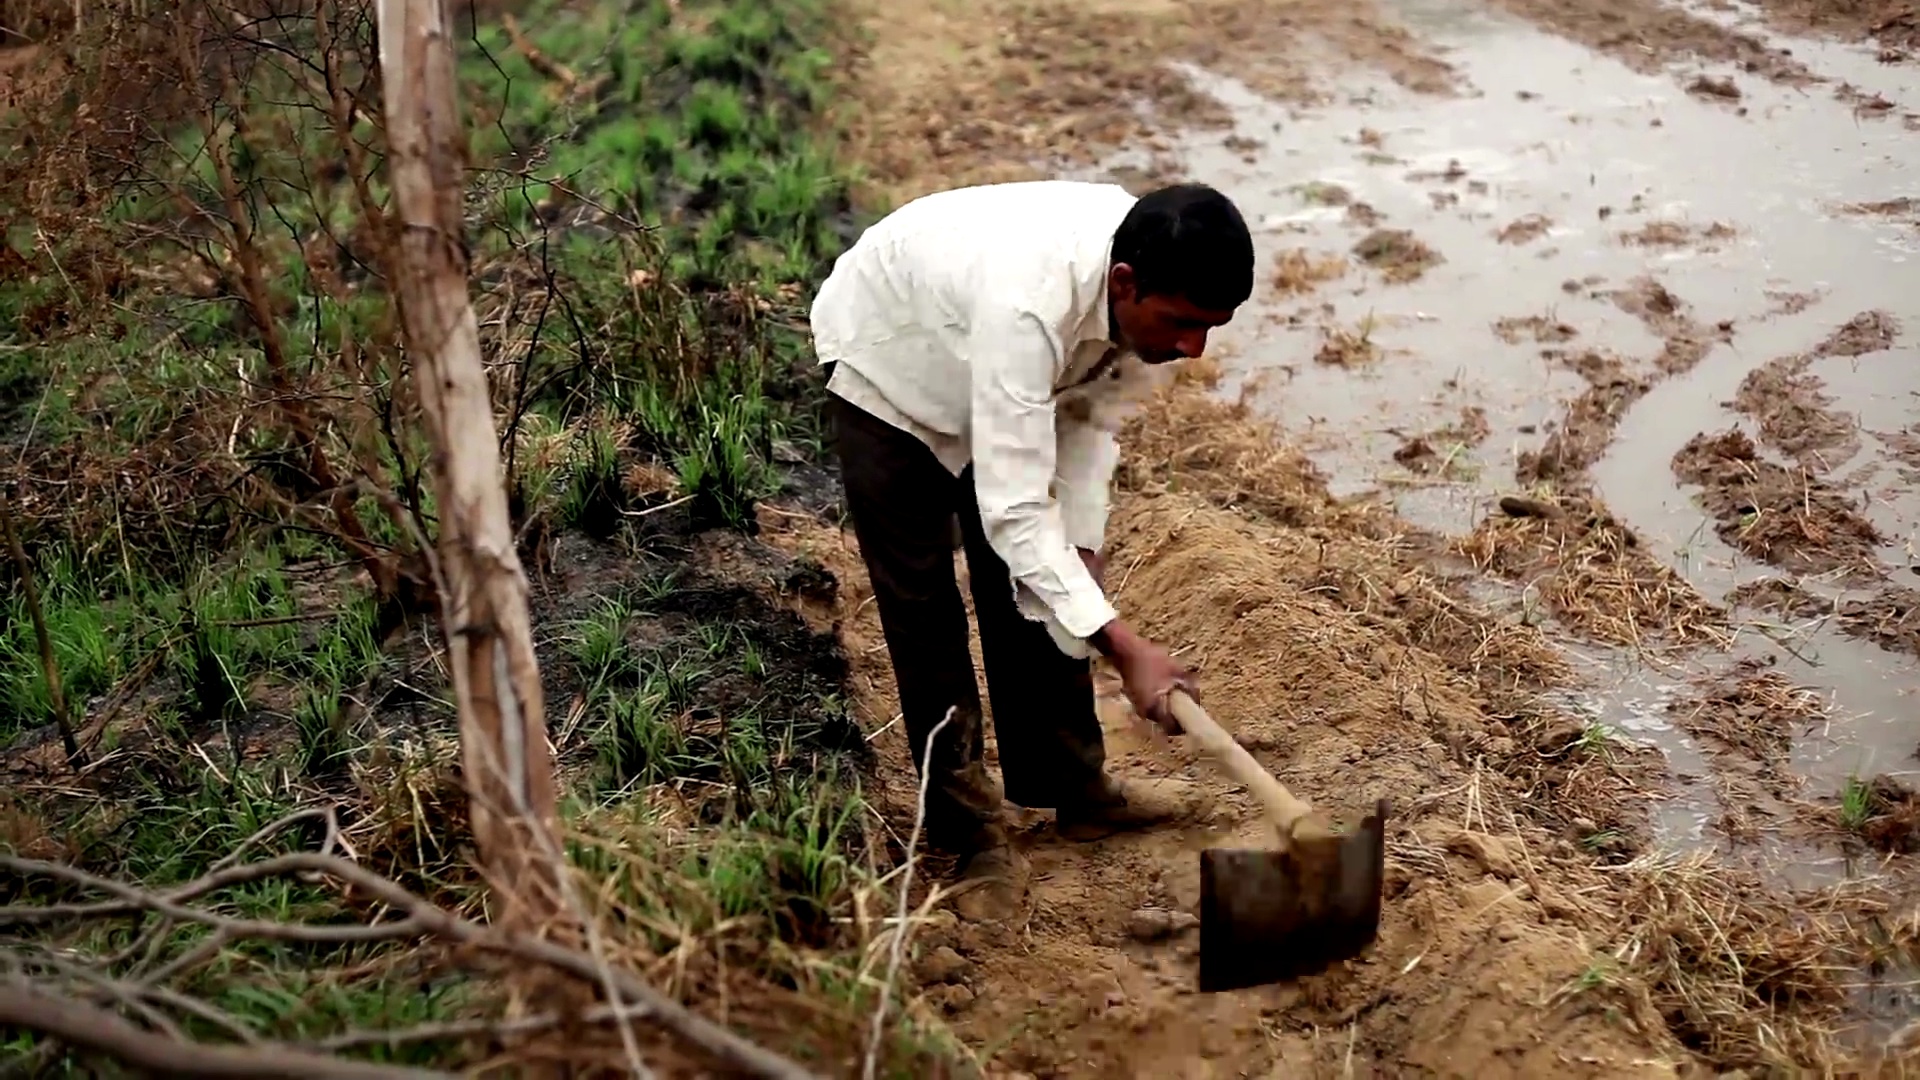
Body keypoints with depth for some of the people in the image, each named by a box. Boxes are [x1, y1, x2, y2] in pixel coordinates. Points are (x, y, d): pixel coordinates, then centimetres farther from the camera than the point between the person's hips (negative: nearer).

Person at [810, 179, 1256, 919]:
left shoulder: (1147, 293, -24)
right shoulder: (1028, 304, -46)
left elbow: (1092, 415, -7)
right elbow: (1012, 509, -46)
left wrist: (1082, 544, -15)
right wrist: (1124, 648, -47)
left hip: (990, 367, 6)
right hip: (889, 364, -6)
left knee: (1033, 582, 8)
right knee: (923, 602, -5)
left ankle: (1071, 787, 22)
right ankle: (967, 832, 7)